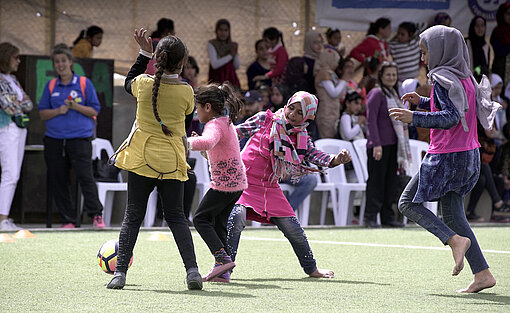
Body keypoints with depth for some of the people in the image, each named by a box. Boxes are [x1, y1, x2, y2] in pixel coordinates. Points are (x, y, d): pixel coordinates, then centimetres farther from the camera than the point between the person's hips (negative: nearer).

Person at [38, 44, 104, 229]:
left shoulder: (84, 83, 3)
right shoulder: (51, 86, 12)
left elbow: (94, 111, 3)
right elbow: (43, 113, 12)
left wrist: (76, 107, -13)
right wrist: (58, 111, -7)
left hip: (80, 138, -4)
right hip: (54, 140, 4)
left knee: (85, 176, -14)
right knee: (58, 180, 3)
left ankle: (96, 215, -7)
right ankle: (68, 219, 11)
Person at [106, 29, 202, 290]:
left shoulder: (143, 83, -8)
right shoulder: (186, 91, -9)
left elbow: (128, 83, 17)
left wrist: (144, 53, 18)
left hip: (141, 158, 0)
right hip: (172, 160, 0)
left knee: (133, 215, 8)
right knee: (175, 215, 9)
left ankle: (120, 271, 4)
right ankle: (192, 270, -3)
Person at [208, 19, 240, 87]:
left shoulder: (233, 45, 10)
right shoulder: (211, 44, -2)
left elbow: (236, 67, 8)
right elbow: (214, 64, -13)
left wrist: (235, 53, -6)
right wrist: (230, 55, -9)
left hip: (231, 78, 4)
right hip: (217, 79, -4)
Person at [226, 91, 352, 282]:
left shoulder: (301, 137, 5)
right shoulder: (265, 119, -3)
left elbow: (313, 155, -7)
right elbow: (237, 132, 1)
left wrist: (336, 160, -27)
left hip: (270, 189, 4)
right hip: (245, 181, -4)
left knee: (293, 228, 4)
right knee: (237, 217, -28)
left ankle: (311, 269, 26)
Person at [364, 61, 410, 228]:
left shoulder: (394, 94, 17)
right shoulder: (376, 94, -7)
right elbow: (371, 120, -13)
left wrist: (403, 148, 17)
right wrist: (376, 144, -20)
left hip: (393, 144, 8)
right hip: (380, 145, -8)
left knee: (391, 182, 8)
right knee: (376, 181, -5)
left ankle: (388, 217, 13)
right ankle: (371, 217, 0)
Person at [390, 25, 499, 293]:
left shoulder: (442, 78, -14)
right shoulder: (465, 77, 12)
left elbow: (451, 118, -25)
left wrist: (414, 117, -28)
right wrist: (422, 101, 21)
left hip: (445, 157, -9)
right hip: (469, 155, 9)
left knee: (408, 203, 3)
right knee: (452, 213, 12)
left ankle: (455, 240, -13)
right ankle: (482, 273, 4)